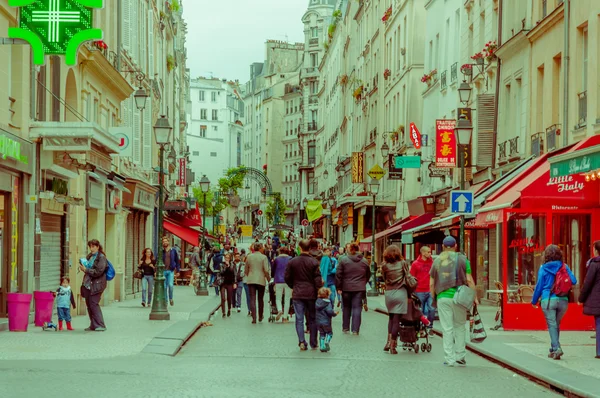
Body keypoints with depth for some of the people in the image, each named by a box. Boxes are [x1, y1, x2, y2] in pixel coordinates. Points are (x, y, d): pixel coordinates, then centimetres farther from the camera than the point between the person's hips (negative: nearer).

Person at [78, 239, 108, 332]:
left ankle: (100, 325, -7)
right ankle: (93, 325, 15)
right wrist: (83, 267, 9)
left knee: (93, 304, -12)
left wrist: (86, 270, -16)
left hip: (96, 285, -8)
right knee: (89, 304, 7)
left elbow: (98, 272, -16)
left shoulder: (101, 257, -8)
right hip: (87, 284, 8)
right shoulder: (89, 256, 16)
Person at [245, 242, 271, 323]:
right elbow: (266, 270, -10)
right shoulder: (263, 257, -6)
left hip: (251, 280, 2)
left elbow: (246, 270, 12)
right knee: (261, 299, 13)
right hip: (261, 280, -2)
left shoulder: (249, 257, 5)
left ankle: (254, 318, -10)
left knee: (252, 299, -1)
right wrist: (269, 278, 4)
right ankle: (260, 317, 23)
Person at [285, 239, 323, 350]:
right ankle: (313, 344, 14)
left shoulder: (292, 262, -2)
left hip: (297, 294, 1)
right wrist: (319, 293, 0)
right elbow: (318, 279, -10)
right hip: (311, 294, -1)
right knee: (312, 319, 10)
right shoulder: (314, 262, -8)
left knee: (299, 319, 4)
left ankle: (302, 342, -9)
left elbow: (287, 277, 3)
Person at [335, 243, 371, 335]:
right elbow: (368, 275, 11)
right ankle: (355, 329, -2)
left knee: (346, 307, 14)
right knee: (357, 308, 2)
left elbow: (338, 274, -7)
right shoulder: (364, 261, 3)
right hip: (359, 288, 1)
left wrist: (339, 287, -1)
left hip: (346, 288, 0)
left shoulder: (343, 259, -5)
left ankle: (345, 328, 21)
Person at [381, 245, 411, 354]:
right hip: (400, 293, -2)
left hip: (389, 293, 2)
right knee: (396, 319, 0)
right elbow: (408, 278, -1)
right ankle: (393, 345, -1)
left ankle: (389, 341, 5)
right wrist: (409, 294, 7)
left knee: (391, 317, 17)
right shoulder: (403, 263, 0)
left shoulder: (385, 266, 3)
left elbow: (385, 280, 5)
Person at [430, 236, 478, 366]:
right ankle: (460, 356, 13)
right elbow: (469, 280, -3)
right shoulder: (462, 259, 3)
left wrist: (433, 298, 16)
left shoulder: (437, 261, 7)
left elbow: (432, 284, 7)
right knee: (460, 327, 12)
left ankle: (449, 359, 2)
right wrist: (474, 297, 1)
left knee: (447, 329, 2)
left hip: (442, 298, 1)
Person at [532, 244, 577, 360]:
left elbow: (539, 286, 1)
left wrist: (534, 301, 13)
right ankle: (553, 349, 21)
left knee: (552, 325, -2)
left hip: (548, 300, -3)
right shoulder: (564, 267, 3)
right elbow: (573, 281, -1)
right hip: (563, 300, 3)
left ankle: (557, 348, -17)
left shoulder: (543, 268, -2)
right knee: (556, 324, 16)